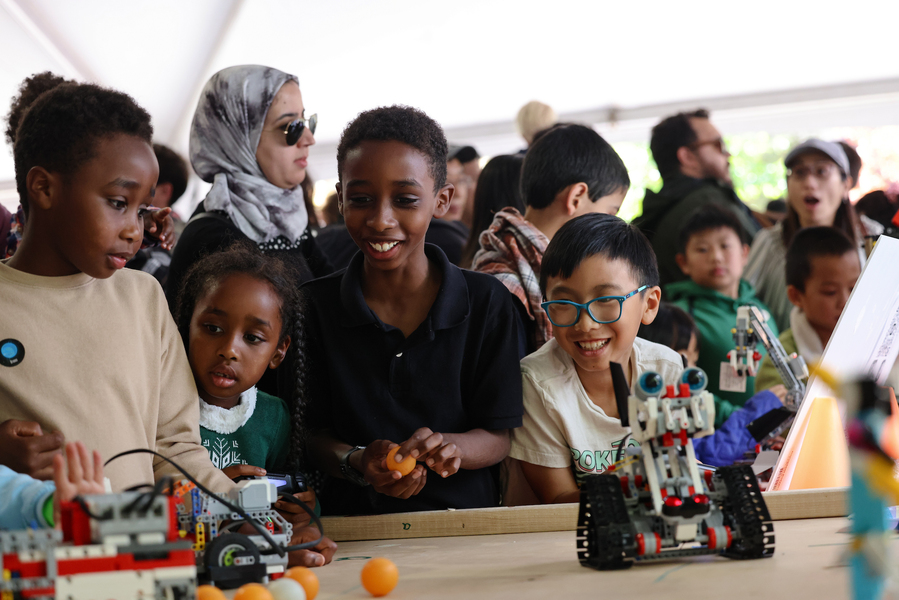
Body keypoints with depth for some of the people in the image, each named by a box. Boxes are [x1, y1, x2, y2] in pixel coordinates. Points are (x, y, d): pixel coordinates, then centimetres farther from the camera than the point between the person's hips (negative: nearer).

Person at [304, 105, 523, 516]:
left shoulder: (486, 302, 1)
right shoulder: (313, 308, 3)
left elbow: (499, 437, 1)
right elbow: (313, 435, 4)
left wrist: (449, 447, -21)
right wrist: (356, 463, -19)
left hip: (465, 518, 1)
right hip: (351, 522, 0)